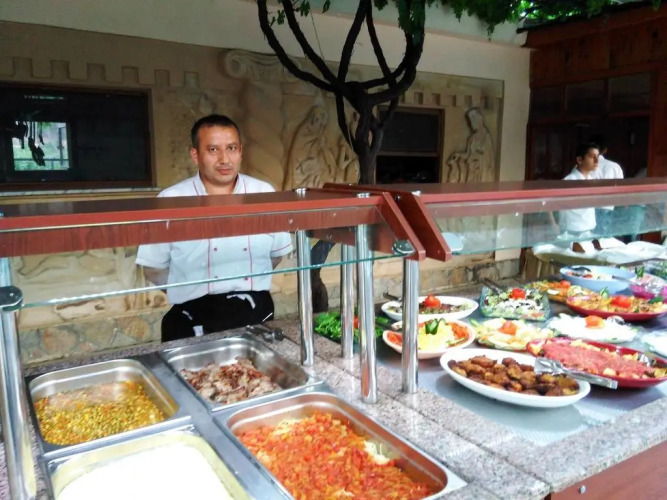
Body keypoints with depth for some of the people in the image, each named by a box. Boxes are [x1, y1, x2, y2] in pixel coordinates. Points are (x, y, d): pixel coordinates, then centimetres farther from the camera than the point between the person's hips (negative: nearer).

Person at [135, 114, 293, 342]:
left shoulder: (264, 193, -1)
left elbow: (277, 252, 10)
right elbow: (154, 269, 1)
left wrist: (249, 286, 6)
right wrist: (195, 291, 4)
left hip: (255, 313, 2)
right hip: (194, 319, -2)